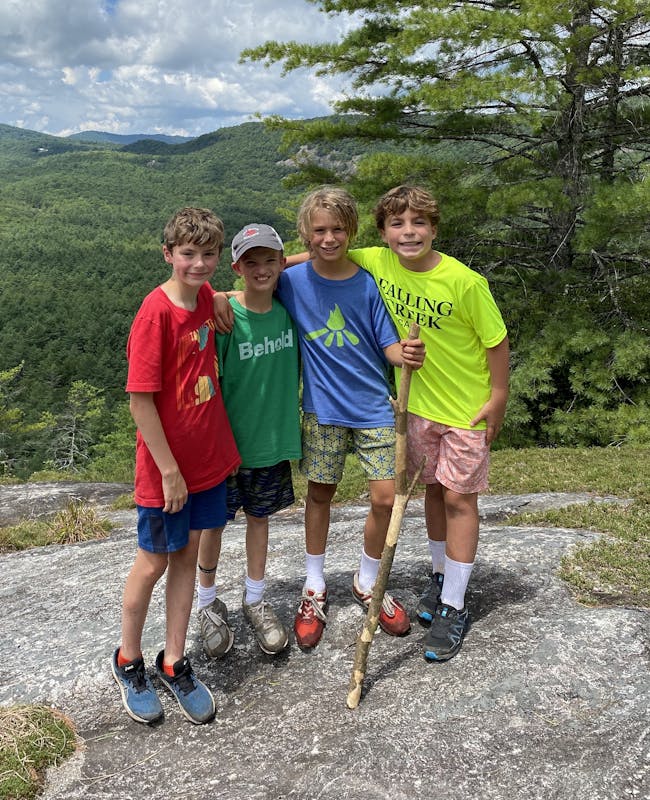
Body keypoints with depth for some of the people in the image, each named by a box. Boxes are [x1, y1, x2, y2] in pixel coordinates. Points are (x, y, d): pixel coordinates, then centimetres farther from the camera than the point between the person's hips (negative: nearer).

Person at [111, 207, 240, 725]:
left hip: (209, 456, 6)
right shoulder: (155, 313, -19)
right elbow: (140, 399, -19)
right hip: (166, 466, -6)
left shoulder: (207, 298, 0)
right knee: (153, 564, 10)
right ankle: (128, 661, 33)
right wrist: (169, 469, -17)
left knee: (188, 554, 15)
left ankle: (174, 662, 31)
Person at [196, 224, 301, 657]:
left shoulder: (287, 310, -4)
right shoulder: (223, 317, -16)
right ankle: (209, 602, 32)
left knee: (260, 517, 17)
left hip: (273, 440, 4)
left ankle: (255, 599, 34)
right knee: (214, 521, 10)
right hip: (228, 440, -4)